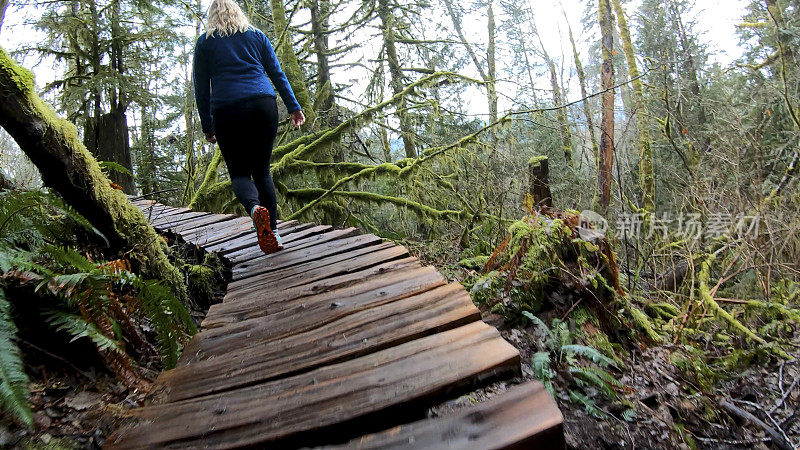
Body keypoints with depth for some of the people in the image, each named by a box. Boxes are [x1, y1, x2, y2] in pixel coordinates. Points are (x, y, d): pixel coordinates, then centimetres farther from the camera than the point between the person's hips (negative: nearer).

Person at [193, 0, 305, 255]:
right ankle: (273, 229, 1)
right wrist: (293, 107, 13)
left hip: (227, 111, -1)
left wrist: (207, 126, 14)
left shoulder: (205, 42, 15)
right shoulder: (256, 36, 19)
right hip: (263, 105, 2)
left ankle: (255, 208, -27)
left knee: (239, 172, 7)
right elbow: (277, 74, 13)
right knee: (262, 169, 10)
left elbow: (201, 88, 12)